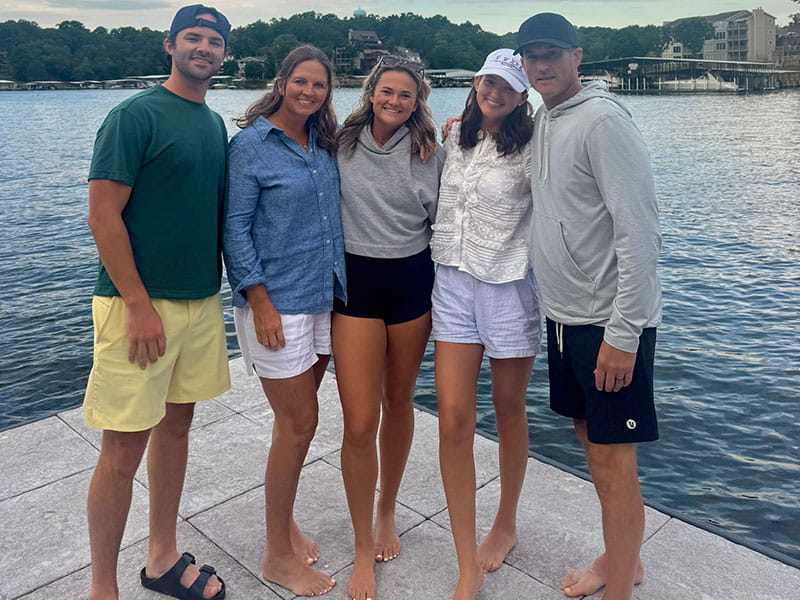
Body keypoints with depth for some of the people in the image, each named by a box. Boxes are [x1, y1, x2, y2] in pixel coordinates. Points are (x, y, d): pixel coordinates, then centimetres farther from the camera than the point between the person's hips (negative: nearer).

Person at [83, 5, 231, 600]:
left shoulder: (215, 124, 13)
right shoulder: (136, 115, -9)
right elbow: (103, 216, -14)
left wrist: (219, 284, 13)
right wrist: (138, 304, -17)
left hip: (202, 301, 7)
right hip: (141, 304, -7)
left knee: (176, 424, 15)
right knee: (124, 448, -1)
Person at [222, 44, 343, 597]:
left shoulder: (324, 144, 11)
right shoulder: (251, 144, -8)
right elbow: (235, 228, -11)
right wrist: (261, 303, -16)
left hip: (322, 298, 7)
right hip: (277, 303, -6)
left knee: (297, 421, 14)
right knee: (300, 424, -1)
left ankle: (283, 523, 34)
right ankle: (278, 556, 17)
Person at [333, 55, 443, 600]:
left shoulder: (429, 155, 2)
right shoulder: (343, 143, 1)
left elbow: (441, 220, 10)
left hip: (412, 283, 2)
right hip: (355, 283, -1)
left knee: (399, 402, 14)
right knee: (360, 423, -5)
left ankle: (387, 513, 38)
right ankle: (364, 550, 13)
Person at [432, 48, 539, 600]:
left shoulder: (529, 148, -6)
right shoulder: (455, 138, 10)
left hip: (509, 285, -4)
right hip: (454, 281, 4)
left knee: (509, 410, 12)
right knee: (454, 418, -4)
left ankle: (506, 526, 37)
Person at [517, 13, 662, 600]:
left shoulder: (603, 121, -15)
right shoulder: (543, 121, 11)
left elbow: (641, 234, -20)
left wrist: (622, 333, -22)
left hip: (611, 323, -8)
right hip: (564, 314, 9)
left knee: (613, 463, 1)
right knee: (592, 442, 19)